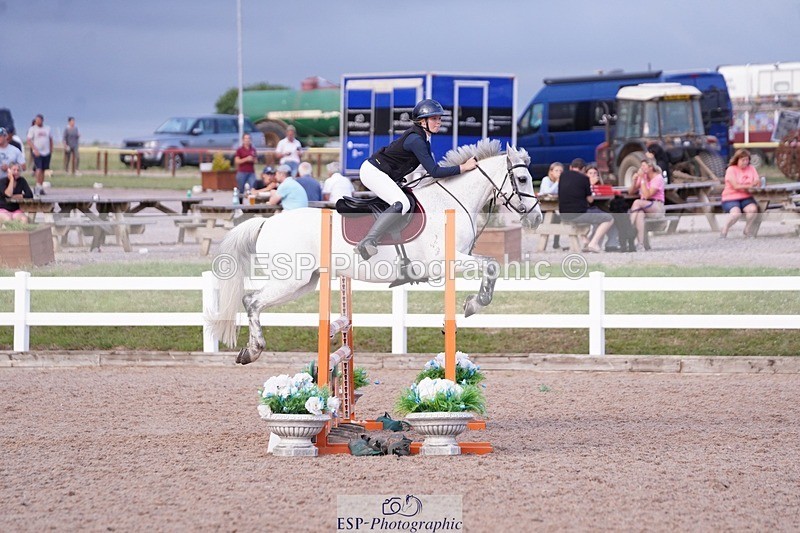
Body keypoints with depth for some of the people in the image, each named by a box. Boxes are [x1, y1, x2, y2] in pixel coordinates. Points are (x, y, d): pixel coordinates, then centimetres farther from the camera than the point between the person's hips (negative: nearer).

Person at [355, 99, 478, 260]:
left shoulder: (423, 137, 8)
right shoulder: (416, 140, -23)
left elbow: (432, 167, 19)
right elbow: (434, 172, -24)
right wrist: (463, 168, -21)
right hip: (373, 172, -11)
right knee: (402, 204, -28)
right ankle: (367, 242, -36)